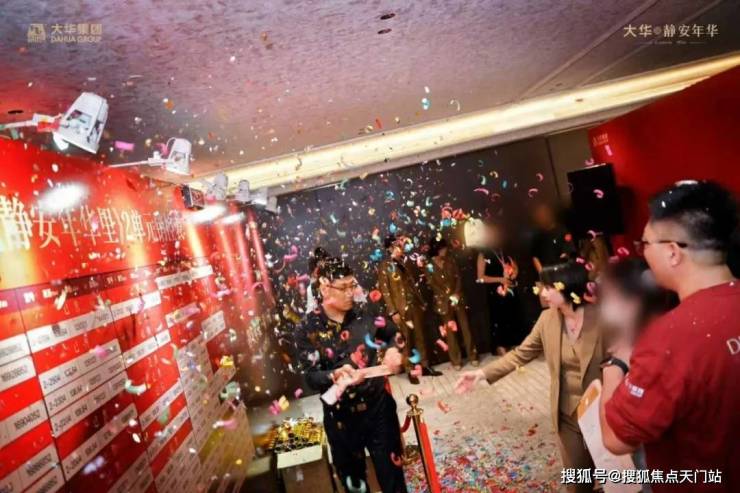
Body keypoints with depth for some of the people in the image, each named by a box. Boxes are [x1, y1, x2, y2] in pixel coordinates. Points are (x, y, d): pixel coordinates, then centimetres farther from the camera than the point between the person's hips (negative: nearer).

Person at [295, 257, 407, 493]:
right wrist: (335, 376, -35)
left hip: (379, 406, 2)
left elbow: (394, 334, 11)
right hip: (342, 416, -1)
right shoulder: (308, 329, -13)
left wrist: (392, 349, -10)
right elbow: (311, 376, -16)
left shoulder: (364, 314, -6)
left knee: (391, 471, 14)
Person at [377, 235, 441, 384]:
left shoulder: (406, 262, 9)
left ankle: (425, 366, 23)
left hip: (415, 305, 5)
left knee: (420, 337, 12)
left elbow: (415, 282, 12)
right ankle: (410, 371, 14)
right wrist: (393, 312, -14)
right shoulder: (384, 267, -7)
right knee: (406, 340, 3)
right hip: (401, 308, -5)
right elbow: (385, 291, -10)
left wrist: (422, 301, 6)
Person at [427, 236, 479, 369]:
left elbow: (458, 277, 3)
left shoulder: (450, 261, 5)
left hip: (458, 298, 2)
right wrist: (449, 297, -13)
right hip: (443, 302, -2)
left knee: (465, 327, 4)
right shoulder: (429, 266, -4)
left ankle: (472, 355, 16)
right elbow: (433, 286, -7)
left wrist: (456, 294, -11)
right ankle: (456, 360, 12)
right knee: (450, 331, 3)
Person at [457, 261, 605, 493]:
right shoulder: (547, 318, -7)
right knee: (577, 471, 16)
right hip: (566, 412, 3)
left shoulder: (602, 317, -19)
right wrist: (482, 373, -8)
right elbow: (521, 353, 0)